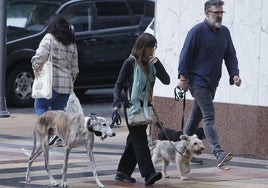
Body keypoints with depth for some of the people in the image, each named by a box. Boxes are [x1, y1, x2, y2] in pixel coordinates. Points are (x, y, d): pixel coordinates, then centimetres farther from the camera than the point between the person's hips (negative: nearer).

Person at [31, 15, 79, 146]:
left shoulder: (49, 38, -5)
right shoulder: (71, 43, 14)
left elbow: (40, 55, -18)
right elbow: (74, 65, 17)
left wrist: (36, 68, -3)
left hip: (52, 81, -6)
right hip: (67, 83, 6)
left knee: (40, 106, 5)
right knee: (59, 110, 12)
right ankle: (60, 137, 1)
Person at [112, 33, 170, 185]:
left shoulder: (152, 62, 8)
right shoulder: (130, 63, -7)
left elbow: (166, 81, 2)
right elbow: (119, 84, -4)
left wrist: (157, 64, -10)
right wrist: (117, 104, -16)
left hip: (146, 105, 6)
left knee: (135, 140, 9)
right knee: (140, 140, -13)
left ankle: (123, 172, 17)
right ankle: (149, 174, -21)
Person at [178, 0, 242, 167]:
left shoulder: (224, 32, 10)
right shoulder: (198, 31, -11)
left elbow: (230, 56, 13)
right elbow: (186, 54, -10)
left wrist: (234, 74, -2)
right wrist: (183, 77, -13)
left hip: (212, 82, 7)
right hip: (197, 81, -7)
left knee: (196, 116, 16)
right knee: (209, 116, -16)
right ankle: (219, 153, -25)